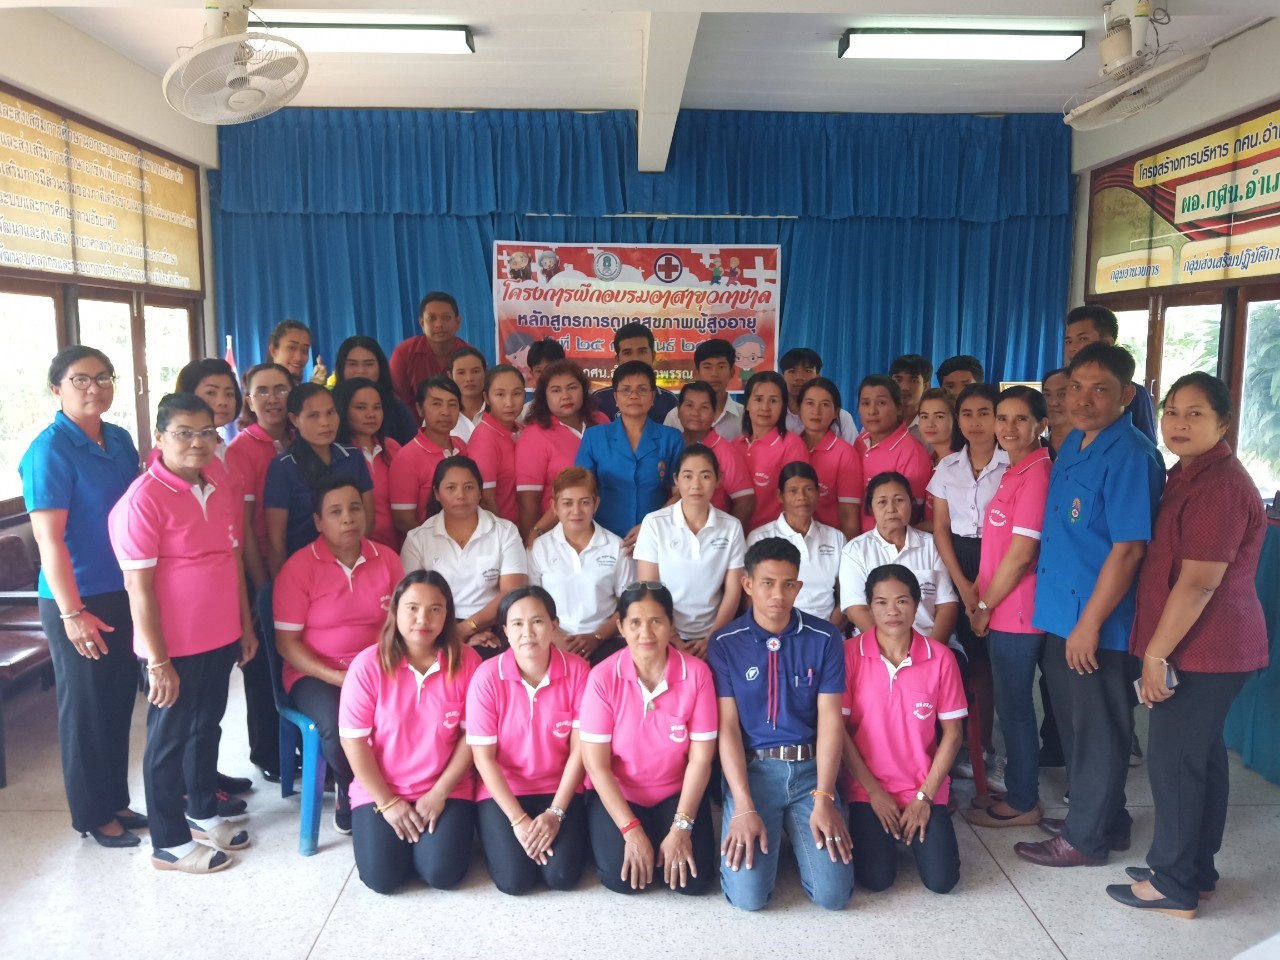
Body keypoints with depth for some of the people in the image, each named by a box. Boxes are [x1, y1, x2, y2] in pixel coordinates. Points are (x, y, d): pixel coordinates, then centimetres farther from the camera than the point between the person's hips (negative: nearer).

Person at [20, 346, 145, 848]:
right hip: (78, 601, -7)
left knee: (120, 701, 17)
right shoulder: (49, 452, -15)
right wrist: (72, 612, -20)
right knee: (86, 707, 8)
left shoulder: (121, 440, 6)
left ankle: (117, 800, 33)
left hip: (125, 592, 7)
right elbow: (49, 540, -18)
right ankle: (93, 815, 24)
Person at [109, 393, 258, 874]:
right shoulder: (143, 499, -18)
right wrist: (158, 660, -17)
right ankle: (169, 842, 24)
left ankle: (204, 813, 39)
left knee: (207, 728, 21)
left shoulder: (221, 491, 4)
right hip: (175, 647, -7)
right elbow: (138, 586, -18)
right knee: (169, 739, 9)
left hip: (220, 639, 7)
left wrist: (246, 625, 13)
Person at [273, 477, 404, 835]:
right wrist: (337, 677, -18)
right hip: (316, 673, -2)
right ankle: (351, 797, 1)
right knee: (339, 726, -33)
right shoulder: (299, 567, -6)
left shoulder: (387, 558, 4)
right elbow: (287, 643, -7)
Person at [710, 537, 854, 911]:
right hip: (752, 768, -1)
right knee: (748, 895, -16)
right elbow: (727, 727, -6)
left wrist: (824, 799, -13)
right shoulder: (725, 643, -3)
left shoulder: (824, 638, -1)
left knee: (833, 893, -12)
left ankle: (793, 832, 20)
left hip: (810, 768, 1)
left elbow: (830, 720, -3)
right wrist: (744, 807, -15)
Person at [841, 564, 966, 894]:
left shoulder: (940, 657, -7)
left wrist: (925, 795, -7)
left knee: (941, 881, -10)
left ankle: (916, 827, 21)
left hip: (924, 787, 1)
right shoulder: (850, 653, -11)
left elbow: (952, 733, -2)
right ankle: (866, 829, 20)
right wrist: (873, 791, -8)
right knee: (876, 879, -13)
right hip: (868, 787, -1)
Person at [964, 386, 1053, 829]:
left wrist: (985, 606, -10)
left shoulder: (1036, 474, -17)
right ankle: (1018, 790, 30)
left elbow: (1020, 554, -19)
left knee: (1014, 708, 4)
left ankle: (1022, 803, 18)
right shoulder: (1014, 472, 12)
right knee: (1011, 705, 17)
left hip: (1015, 613, -9)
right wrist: (978, 593, 8)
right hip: (1002, 611, 9)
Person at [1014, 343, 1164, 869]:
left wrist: (1090, 623, -19)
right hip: (1061, 613, 9)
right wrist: (1061, 613, 15)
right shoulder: (1073, 443, 9)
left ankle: (1088, 837, 22)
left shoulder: (1131, 456, -18)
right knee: (1074, 722, 20)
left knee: (1097, 730, 7)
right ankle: (1098, 817, 37)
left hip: (1098, 622, -9)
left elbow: (1128, 549, -21)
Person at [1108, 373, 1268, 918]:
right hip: (1202, 648, 10)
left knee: (1172, 757, -2)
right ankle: (1195, 872, 28)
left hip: (1202, 649, -10)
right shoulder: (1188, 474, 13)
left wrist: (1157, 653, -18)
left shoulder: (1218, 485, -19)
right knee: (1201, 755, 16)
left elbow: (1198, 583, -22)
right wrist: (1158, 648, 14)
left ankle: (1174, 884, 11)